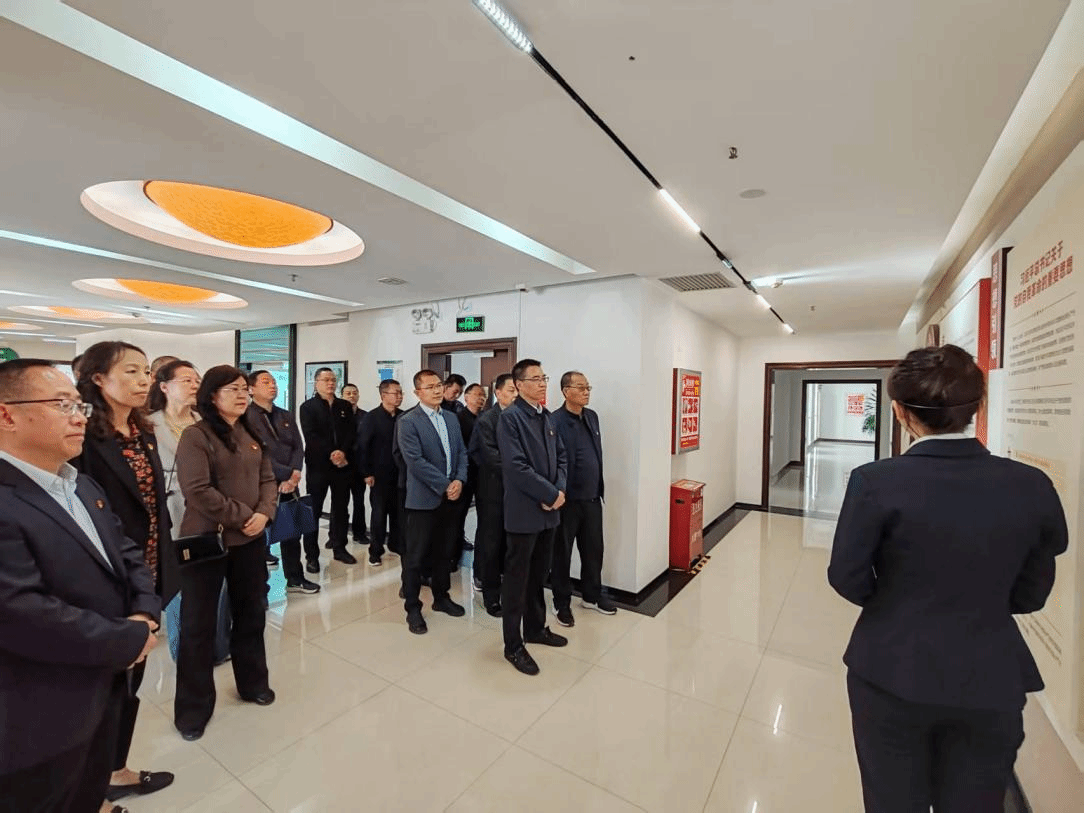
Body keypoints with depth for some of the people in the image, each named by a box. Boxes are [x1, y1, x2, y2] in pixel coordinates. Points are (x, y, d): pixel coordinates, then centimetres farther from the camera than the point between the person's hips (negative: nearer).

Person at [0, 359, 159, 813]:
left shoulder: (84, 486, 7)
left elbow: (127, 554, 10)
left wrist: (145, 612, -8)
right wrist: (131, 639, -19)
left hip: (104, 690, 8)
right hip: (40, 721, -8)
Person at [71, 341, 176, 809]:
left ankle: (118, 771, 41)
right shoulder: (83, 436, -18)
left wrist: (162, 567, 10)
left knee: (131, 676, 21)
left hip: (147, 577, 7)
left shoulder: (143, 434, 7)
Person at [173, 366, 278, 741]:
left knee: (251, 613, 18)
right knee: (198, 622, 10)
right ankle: (194, 705, 28)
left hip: (250, 539, 6)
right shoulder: (195, 436, -13)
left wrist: (264, 513, -11)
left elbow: (267, 479, 6)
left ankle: (252, 683, 37)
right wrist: (243, 516, -16)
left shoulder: (252, 434, 7)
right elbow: (198, 492, -20)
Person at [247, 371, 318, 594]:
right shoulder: (247, 417, -8)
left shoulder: (286, 416, 13)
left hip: (289, 484, 6)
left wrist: (295, 474, -9)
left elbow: (298, 448, 7)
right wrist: (287, 474, -14)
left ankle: (295, 579, 28)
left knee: (292, 532, 14)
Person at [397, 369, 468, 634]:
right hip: (424, 499, -6)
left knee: (443, 552, 18)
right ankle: (412, 608, 22)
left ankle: (441, 597, 35)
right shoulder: (408, 422, -9)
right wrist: (445, 486, -17)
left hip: (450, 498, 6)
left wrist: (459, 480, -7)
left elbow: (461, 452, 10)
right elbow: (415, 461, -17)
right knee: (416, 557, 6)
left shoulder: (451, 418, 10)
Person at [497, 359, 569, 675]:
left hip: (549, 509, 7)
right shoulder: (510, 417, -14)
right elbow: (516, 466, -22)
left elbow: (561, 456, 12)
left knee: (538, 574, 20)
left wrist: (560, 489, -5)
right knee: (517, 577, 7)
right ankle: (513, 645, 22)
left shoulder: (548, 417, 10)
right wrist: (551, 494, -16)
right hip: (524, 510, -7)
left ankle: (535, 628, 38)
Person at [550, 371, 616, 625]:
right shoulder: (555, 421, -16)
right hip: (568, 499, -7)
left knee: (594, 549, 18)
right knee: (562, 552, 11)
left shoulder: (592, 416, 9)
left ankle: (592, 595, 38)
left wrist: (599, 487, 15)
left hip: (592, 497, 7)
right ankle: (562, 603, 28)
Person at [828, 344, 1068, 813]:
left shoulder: (876, 482, -21)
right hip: (990, 686, 3)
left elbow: (847, 579, -13)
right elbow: (1029, 594, 1)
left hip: (893, 677, -2)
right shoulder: (1033, 487, -9)